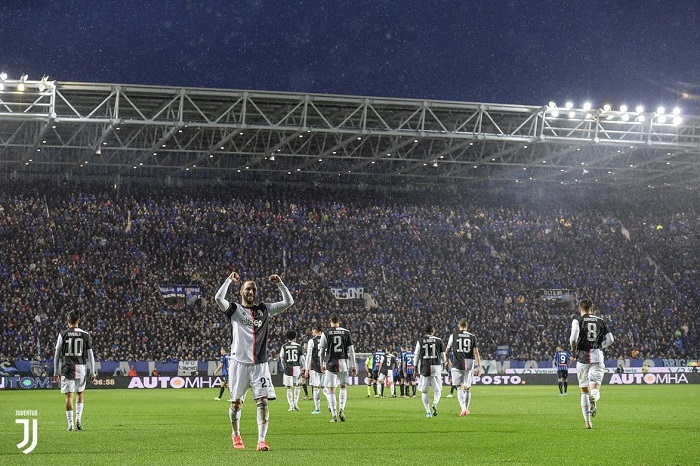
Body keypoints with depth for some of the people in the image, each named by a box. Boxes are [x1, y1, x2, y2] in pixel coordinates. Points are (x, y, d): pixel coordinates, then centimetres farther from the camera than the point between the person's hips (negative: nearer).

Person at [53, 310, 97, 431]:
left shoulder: (63, 335, 1)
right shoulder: (85, 335, 3)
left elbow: (57, 354, 3)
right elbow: (90, 355, 3)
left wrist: (56, 372, 11)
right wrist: (92, 373, 7)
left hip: (67, 368, -1)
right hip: (81, 368, 1)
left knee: (69, 396, 0)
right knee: (80, 394, 19)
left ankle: (70, 423, -3)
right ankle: (78, 418, 6)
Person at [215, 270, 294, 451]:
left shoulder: (264, 309, 11)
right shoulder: (235, 309, 3)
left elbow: (289, 302, 8)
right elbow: (218, 298, -16)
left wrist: (279, 283, -2)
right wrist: (229, 280, -13)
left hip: (260, 364, 2)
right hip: (239, 362, -1)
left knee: (263, 402, -10)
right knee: (236, 403, 8)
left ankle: (261, 440, -12)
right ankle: (236, 435, 31)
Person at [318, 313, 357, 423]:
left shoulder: (326, 334, -2)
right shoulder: (346, 332, 2)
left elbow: (321, 352, 3)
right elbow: (351, 350, 2)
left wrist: (322, 365, 18)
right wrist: (353, 366, 7)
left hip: (331, 363, -2)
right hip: (343, 362, 2)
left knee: (330, 390, 4)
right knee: (343, 387, 20)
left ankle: (334, 415, 0)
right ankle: (341, 410, 4)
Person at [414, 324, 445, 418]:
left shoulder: (420, 341, 1)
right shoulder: (438, 340, 2)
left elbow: (416, 356, 3)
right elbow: (442, 354, 11)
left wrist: (415, 369, 12)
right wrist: (443, 363, 29)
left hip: (424, 368, 0)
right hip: (436, 367, 0)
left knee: (424, 391, 10)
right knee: (437, 390, 9)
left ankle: (428, 411, 3)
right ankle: (435, 404, -19)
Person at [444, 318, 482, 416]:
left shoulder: (453, 336, 2)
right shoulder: (472, 337, 4)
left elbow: (446, 352, 6)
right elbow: (476, 352, -2)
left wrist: (448, 363, 23)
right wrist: (479, 367, -1)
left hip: (457, 364, -1)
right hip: (469, 364, 1)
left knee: (459, 387, 1)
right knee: (467, 388, 13)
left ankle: (463, 408, -16)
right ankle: (466, 409, 19)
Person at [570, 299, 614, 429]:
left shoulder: (578, 321, 1)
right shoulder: (600, 321, 12)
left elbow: (574, 337, -14)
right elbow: (610, 339, 8)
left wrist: (573, 351, 2)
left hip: (582, 356, -1)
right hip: (597, 356, 1)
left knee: (584, 391, 12)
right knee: (595, 389, -5)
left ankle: (587, 422, 12)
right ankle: (594, 398, -43)